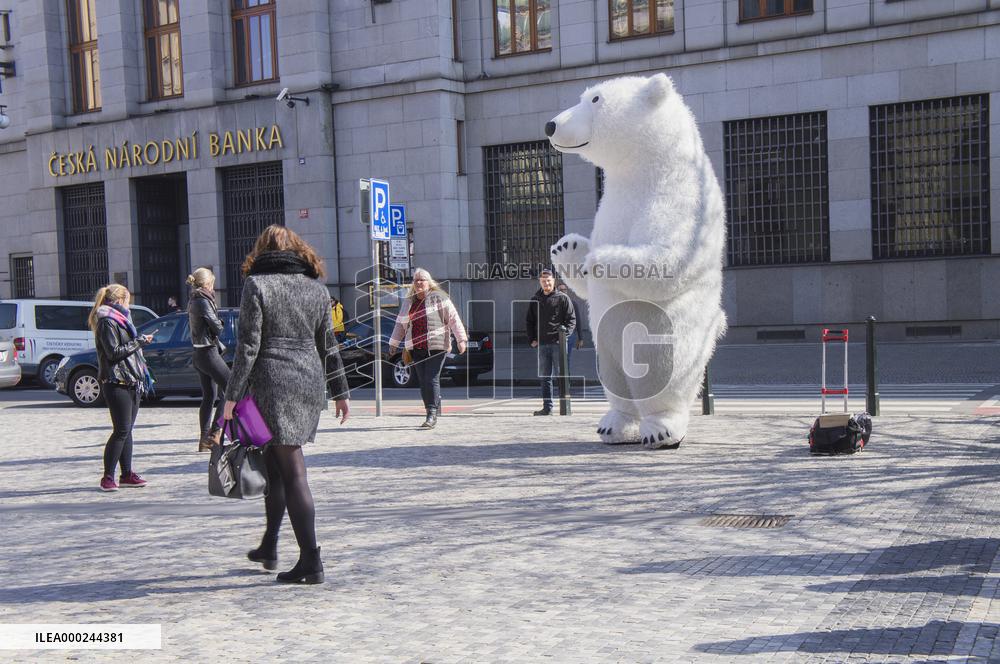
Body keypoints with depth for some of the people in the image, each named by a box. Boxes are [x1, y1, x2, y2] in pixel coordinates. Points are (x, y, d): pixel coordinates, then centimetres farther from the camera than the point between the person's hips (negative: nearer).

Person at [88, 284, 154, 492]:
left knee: (126, 430, 10)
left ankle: (127, 474, 13)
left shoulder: (119, 320, 22)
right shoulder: (107, 322, -9)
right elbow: (114, 352, -17)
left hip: (130, 383, 9)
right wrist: (140, 341, -12)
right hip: (116, 383, -9)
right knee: (121, 431, -9)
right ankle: (108, 477, -4)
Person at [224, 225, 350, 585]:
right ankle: (269, 548, 29)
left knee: (292, 472, -4)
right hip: (311, 382, 5)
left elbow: (248, 346, -10)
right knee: (276, 464, 19)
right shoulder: (316, 287, 10)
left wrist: (232, 396, -6)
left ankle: (311, 562, -4)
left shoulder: (256, 284, -4)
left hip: (273, 383, -5)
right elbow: (329, 345, 12)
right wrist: (341, 391, 19)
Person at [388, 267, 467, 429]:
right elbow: (401, 324, 25)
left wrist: (461, 339, -8)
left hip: (436, 347, -5)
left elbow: (454, 319, -2)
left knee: (432, 379, -12)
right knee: (423, 382, 3)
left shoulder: (439, 298, 0)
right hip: (417, 348, 5)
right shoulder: (408, 302, 16)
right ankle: (434, 411, 12)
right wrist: (393, 344, 26)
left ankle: (432, 416, -12)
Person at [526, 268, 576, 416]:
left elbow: (572, 319, 0)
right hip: (542, 344, 4)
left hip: (558, 343, -4)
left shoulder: (562, 298, 2)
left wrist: (565, 334, -13)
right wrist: (532, 339, 7)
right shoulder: (535, 300, 13)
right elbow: (529, 321, 18)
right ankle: (547, 407, 10)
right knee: (545, 377, 6)